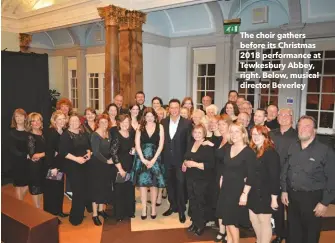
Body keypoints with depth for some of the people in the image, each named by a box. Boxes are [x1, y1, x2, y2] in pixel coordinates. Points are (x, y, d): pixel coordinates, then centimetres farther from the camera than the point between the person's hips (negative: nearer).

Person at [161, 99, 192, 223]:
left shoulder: (187, 123, -8)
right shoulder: (163, 122, 3)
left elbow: (189, 143, -7)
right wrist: (161, 156, 1)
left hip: (180, 159, -3)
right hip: (167, 159, 4)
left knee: (180, 184, 2)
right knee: (170, 183, 15)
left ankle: (181, 210, 17)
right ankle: (173, 206, 31)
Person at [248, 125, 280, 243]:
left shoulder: (271, 153, -16)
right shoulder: (252, 151, 7)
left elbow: (275, 177, -18)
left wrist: (274, 197, -19)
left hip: (265, 194, -7)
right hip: (253, 192, 8)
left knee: (264, 222, 6)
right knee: (254, 219, 18)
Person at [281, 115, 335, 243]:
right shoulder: (293, 147, 4)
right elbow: (285, 170, 11)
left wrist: (325, 202, -13)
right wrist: (284, 190, 8)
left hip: (312, 198, -4)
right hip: (292, 196, 5)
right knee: (293, 232, 19)